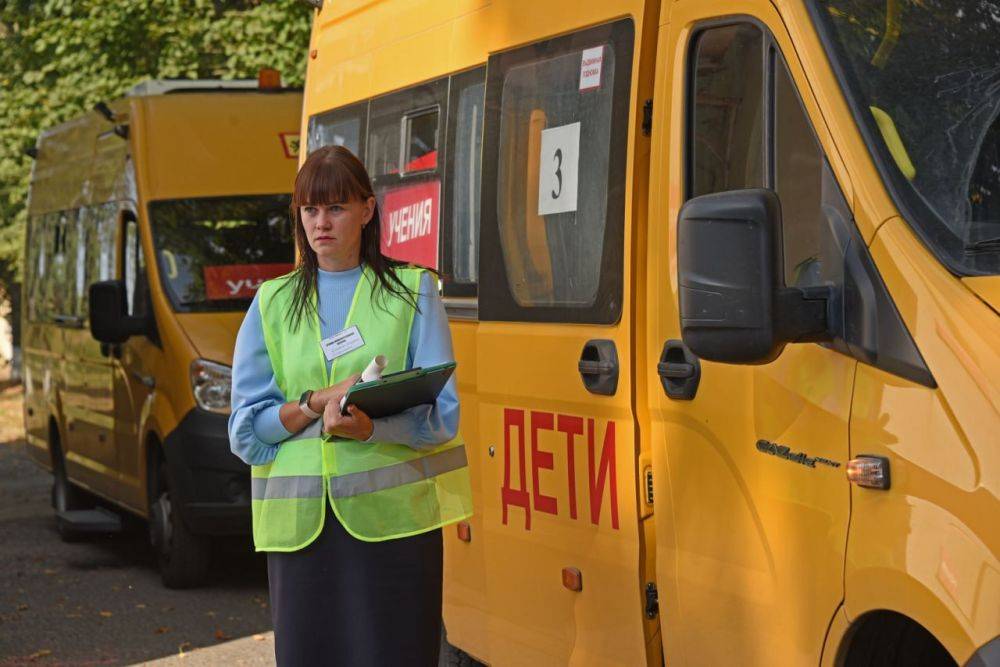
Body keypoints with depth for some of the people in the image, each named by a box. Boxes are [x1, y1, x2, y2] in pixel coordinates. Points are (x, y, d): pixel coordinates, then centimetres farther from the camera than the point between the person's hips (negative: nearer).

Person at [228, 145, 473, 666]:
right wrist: (317, 403, -10)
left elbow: (441, 413, -2)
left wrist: (369, 426, -21)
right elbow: (245, 429, 7)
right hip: (301, 521, 2)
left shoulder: (413, 291, 8)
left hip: (394, 516, -2)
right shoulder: (273, 302, 14)